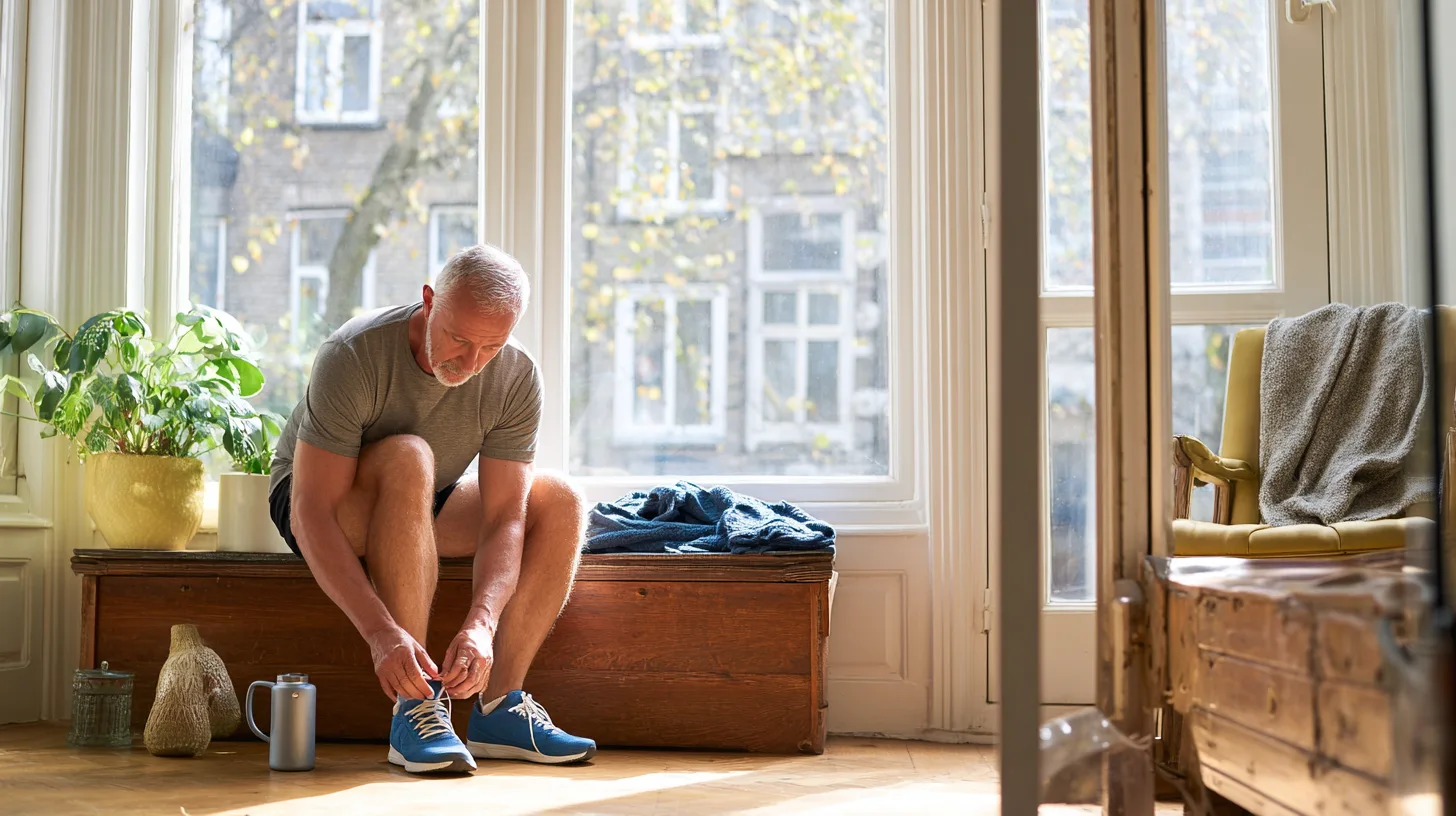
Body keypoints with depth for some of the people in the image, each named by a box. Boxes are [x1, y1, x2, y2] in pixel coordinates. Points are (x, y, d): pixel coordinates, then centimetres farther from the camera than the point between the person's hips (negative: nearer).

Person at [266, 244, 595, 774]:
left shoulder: (517, 378, -18)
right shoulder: (354, 355, -30)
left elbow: (504, 518, -21)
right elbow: (312, 515, -34)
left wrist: (481, 624, -40)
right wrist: (382, 632, -45)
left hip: (424, 509, 5)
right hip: (314, 499, -5)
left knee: (560, 504, -17)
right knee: (408, 457, -37)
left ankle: (499, 707, -18)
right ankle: (414, 707, -36)